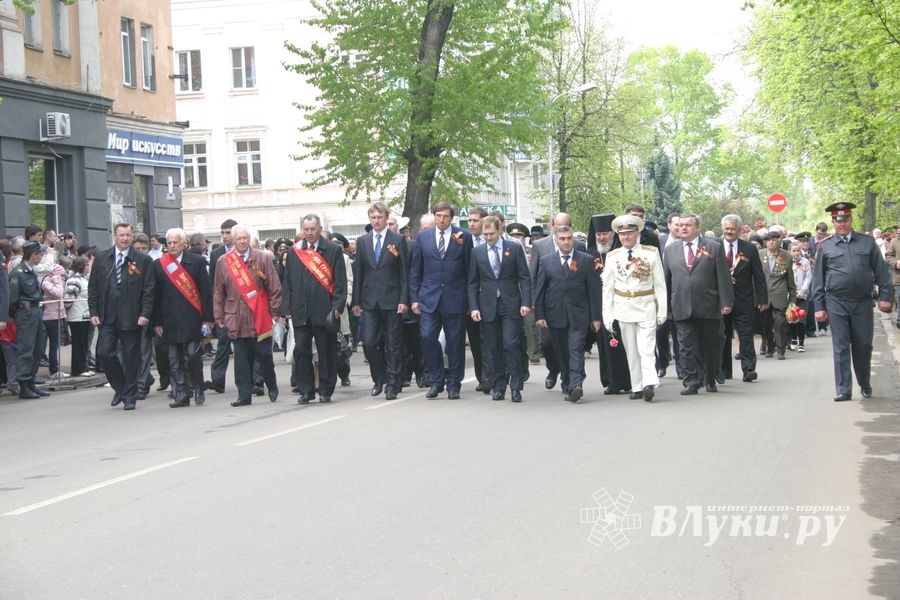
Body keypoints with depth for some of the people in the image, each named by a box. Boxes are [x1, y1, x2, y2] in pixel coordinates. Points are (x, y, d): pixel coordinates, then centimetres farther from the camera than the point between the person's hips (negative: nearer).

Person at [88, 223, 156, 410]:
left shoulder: (143, 260, 1)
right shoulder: (101, 258, 8)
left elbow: (149, 290, -1)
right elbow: (93, 287, 10)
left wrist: (145, 314, -10)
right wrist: (94, 312, 2)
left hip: (131, 317, -2)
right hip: (107, 316, 2)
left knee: (131, 357, 3)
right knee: (104, 353, -6)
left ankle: (130, 397, 13)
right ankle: (120, 388, 16)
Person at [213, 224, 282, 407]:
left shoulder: (262, 259, 3)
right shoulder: (223, 262, 6)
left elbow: (275, 288, 3)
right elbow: (218, 293, 9)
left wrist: (275, 311, -2)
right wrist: (219, 318, 5)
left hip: (260, 319, -1)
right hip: (236, 320, 1)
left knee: (264, 356, 4)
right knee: (241, 359, 1)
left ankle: (272, 386, 27)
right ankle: (244, 395, 6)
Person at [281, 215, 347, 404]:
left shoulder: (334, 250, 3)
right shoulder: (294, 252, 11)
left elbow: (340, 281, -1)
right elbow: (288, 282, 11)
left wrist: (337, 306, -10)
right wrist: (287, 309, 3)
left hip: (324, 310, -2)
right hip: (300, 312, 3)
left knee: (326, 351, 2)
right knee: (301, 351, 0)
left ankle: (325, 391, 11)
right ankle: (306, 390, 8)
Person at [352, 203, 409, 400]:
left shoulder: (398, 240, 1)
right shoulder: (362, 241, 10)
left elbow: (405, 272, -1)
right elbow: (359, 273, 10)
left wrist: (404, 300, -8)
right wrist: (356, 301, 6)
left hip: (391, 300, -2)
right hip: (369, 300, 3)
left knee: (393, 344, 1)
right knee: (369, 342, -3)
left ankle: (392, 384, 7)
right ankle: (379, 378, 17)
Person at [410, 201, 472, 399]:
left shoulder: (464, 237, 2)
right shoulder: (422, 236, 8)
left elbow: (470, 269, 3)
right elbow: (415, 270, 10)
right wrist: (414, 298, 4)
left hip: (455, 298, -1)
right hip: (429, 298, 1)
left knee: (455, 342, 2)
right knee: (427, 337, -7)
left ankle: (453, 385, 13)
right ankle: (436, 381, 8)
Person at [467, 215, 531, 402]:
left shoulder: (515, 249, 3)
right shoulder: (477, 252, 8)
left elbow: (525, 278, 2)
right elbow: (472, 283, 9)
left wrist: (526, 303, -8)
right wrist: (473, 307, -1)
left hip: (510, 305, -2)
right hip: (488, 306, 2)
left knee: (511, 344, -9)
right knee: (492, 348, 3)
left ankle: (516, 387, -2)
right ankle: (498, 387, 11)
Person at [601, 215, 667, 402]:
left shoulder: (652, 253, 0)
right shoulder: (612, 257, 5)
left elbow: (660, 284, 2)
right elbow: (607, 287, 7)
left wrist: (662, 310, -1)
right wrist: (607, 314, 3)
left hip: (646, 307, -2)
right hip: (623, 308, 3)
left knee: (646, 348, -12)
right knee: (631, 351, 6)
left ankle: (649, 384, -20)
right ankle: (637, 387, 11)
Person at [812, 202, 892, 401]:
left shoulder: (868, 243, 7)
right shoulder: (825, 247, 4)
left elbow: (881, 271, 8)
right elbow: (818, 279, 6)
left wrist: (884, 296, -1)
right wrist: (819, 307, 2)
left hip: (862, 302, 1)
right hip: (836, 303, -1)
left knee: (863, 345, 8)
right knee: (840, 347, -1)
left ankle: (865, 385, 25)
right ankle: (843, 390, 3)